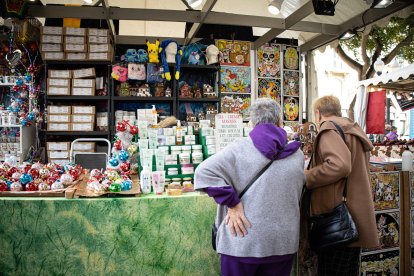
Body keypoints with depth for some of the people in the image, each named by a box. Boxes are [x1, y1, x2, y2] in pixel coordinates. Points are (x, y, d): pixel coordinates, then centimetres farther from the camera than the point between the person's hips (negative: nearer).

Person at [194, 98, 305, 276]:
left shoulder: (240, 148, -12)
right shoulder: (297, 154, 3)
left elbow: (204, 171, -19)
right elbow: (296, 194, 12)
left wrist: (232, 203, -15)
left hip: (243, 241, -3)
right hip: (283, 242, 4)